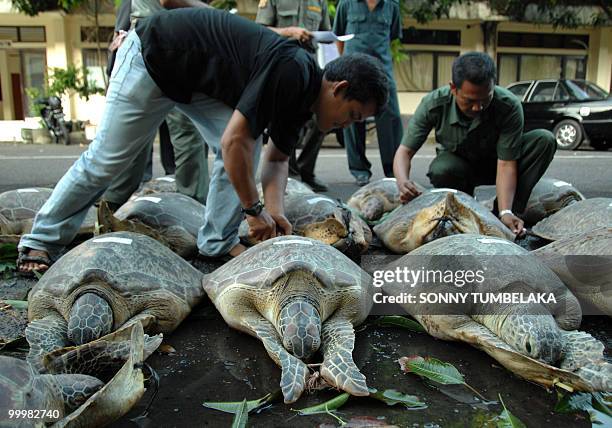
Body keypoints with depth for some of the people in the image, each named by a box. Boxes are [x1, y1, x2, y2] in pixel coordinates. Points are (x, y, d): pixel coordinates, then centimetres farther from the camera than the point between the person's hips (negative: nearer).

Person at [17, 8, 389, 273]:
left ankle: (218, 242, 5)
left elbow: (277, 157, 5)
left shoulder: (303, 95, -3)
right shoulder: (291, 71, -30)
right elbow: (233, 142, -34)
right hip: (152, 57, -8)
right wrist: (255, 210, -24)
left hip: (198, 79, 8)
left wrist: (275, 207, -11)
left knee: (244, 150, -6)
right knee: (107, 159, -2)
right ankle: (42, 240, 16)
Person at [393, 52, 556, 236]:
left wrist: (505, 212, -41)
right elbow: (405, 150, -23)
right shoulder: (433, 104, -27)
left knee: (544, 140, -24)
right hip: (457, 163, -1)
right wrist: (403, 182, -45)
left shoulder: (510, 107, -29)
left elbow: (506, 164, -28)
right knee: (440, 170, -37)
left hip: (494, 164, 1)